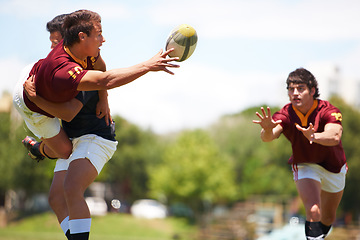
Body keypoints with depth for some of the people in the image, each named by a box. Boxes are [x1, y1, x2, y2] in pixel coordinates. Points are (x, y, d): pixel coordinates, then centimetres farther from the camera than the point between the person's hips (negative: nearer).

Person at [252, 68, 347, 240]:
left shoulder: (328, 111, -28)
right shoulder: (286, 115, -22)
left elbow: (334, 137, -47)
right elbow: (267, 137, -39)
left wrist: (314, 136, -68)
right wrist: (268, 130, -63)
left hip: (334, 167, 1)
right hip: (305, 166, -1)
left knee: (328, 218, 19)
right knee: (313, 211, -27)